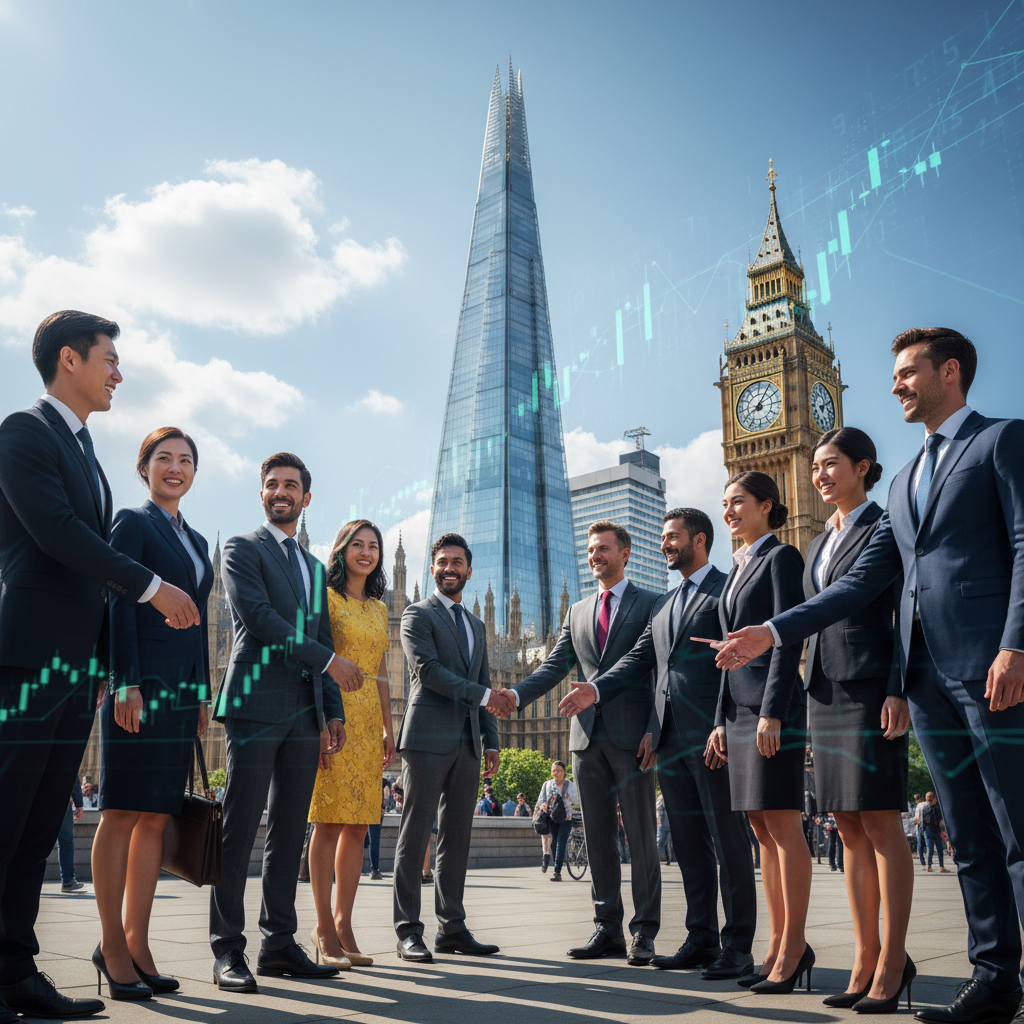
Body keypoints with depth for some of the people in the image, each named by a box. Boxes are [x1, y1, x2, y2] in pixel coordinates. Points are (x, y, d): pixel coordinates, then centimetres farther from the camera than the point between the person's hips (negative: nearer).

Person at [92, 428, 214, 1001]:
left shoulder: (197, 541, 22)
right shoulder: (132, 523, 1)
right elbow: (119, 604, -8)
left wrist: (203, 696, 16)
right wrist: (126, 683, -16)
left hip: (182, 690, 7)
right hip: (141, 684, -7)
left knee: (157, 818, 6)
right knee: (123, 814, -3)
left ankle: (137, 943, 11)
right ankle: (113, 947, 4)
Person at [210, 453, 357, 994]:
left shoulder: (315, 567, 23)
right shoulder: (242, 549, 4)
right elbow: (258, 615, -11)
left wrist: (333, 712, 11)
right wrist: (329, 660, -12)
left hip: (304, 713, 6)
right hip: (256, 704, -6)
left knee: (290, 831, 7)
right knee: (239, 828, -5)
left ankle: (279, 942, 14)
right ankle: (228, 950, 1)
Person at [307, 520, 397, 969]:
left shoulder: (379, 609, 18)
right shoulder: (325, 597, -1)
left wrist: (388, 729, 13)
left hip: (368, 720, 6)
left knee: (358, 825, 5)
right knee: (329, 823, -5)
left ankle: (344, 925, 11)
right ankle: (325, 929, 2)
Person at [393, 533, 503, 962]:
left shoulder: (476, 626, 22)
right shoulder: (417, 615, 1)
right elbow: (428, 671, -12)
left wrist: (491, 741, 13)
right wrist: (482, 695, -16)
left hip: (467, 744, 7)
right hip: (428, 738, -6)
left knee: (457, 837, 8)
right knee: (415, 835, -4)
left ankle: (451, 927, 13)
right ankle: (408, 931, 1)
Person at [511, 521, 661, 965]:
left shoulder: (651, 604, 3)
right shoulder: (577, 611, 18)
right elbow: (555, 666, 10)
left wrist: (654, 731, -13)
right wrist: (516, 695, -7)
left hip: (631, 736, -5)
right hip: (588, 737, 5)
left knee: (641, 836, 0)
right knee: (598, 836, 8)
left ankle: (644, 932, 8)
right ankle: (608, 928, 16)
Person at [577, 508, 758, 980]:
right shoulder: (664, 604, 22)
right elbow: (638, 658, 19)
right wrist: (596, 689, 3)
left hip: (712, 736, -7)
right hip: (671, 740, 8)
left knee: (728, 842, -2)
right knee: (689, 844, 11)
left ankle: (738, 946, 6)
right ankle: (701, 939, 19)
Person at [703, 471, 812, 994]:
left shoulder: (781, 557, -3)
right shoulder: (737, 568, 20)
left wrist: (773, 712, -19)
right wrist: (721, 721, 15)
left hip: (774, 704, -8)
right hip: (739, 706, 8)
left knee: (782, 824, -6)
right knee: (762, 829, 8)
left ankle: (794, 947, 0)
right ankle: (778, 946, 13)